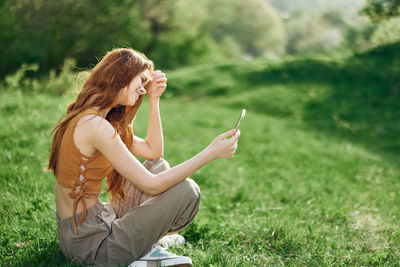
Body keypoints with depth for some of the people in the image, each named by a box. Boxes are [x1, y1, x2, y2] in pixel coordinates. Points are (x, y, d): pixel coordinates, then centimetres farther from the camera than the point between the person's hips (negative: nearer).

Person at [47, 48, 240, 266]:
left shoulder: (88, 118, 10)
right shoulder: (95, 125, -22)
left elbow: (153, 151, 13)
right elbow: (151, 185, -22)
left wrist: (154, 100, 8)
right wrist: (211, 152, -20)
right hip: (88, 242, -10)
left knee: (158, 165, 17)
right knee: (187, 191, -13)